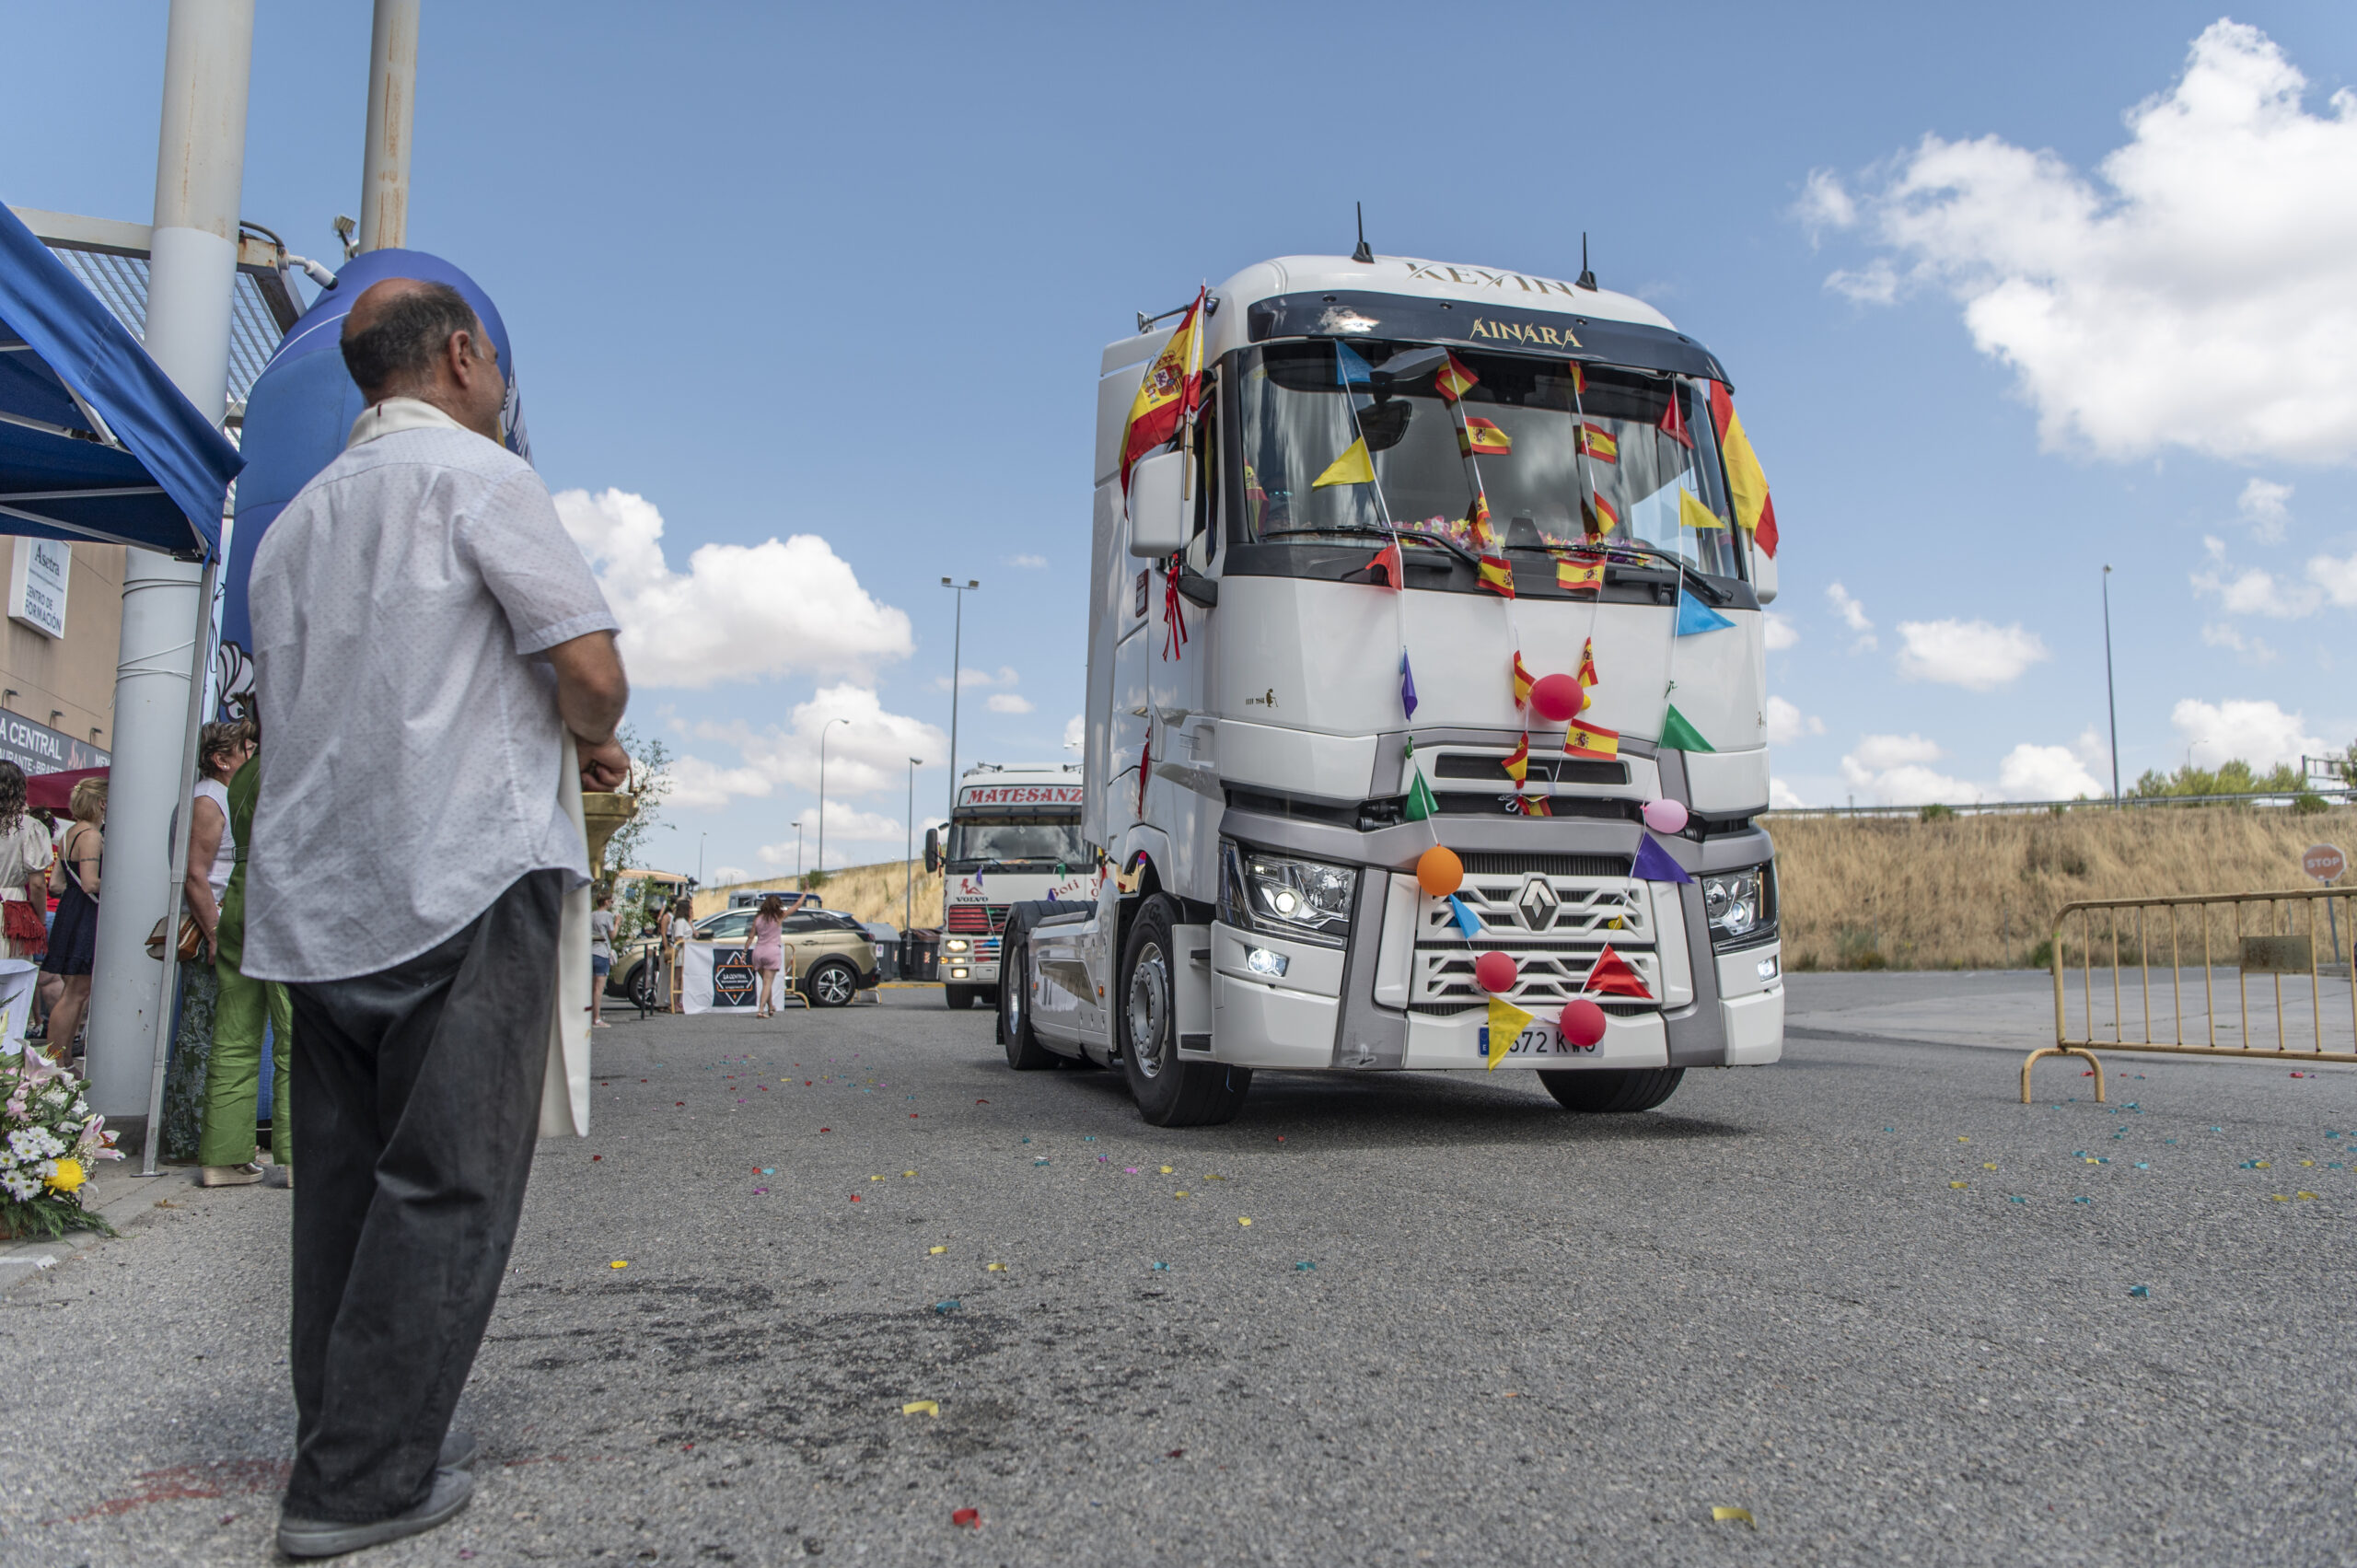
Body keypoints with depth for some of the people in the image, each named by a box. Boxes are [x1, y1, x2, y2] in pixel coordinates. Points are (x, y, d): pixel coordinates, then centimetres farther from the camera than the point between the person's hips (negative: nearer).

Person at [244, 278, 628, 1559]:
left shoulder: (294, 520, 21)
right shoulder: (476, 474, -4)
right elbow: (589, 670, -13)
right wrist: (593, 737, 10)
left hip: (313, 897, 8)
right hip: (464, 877, -8)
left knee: (345, 1176, 14)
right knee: (445, 1181, -3)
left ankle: (341, 1440, 21)